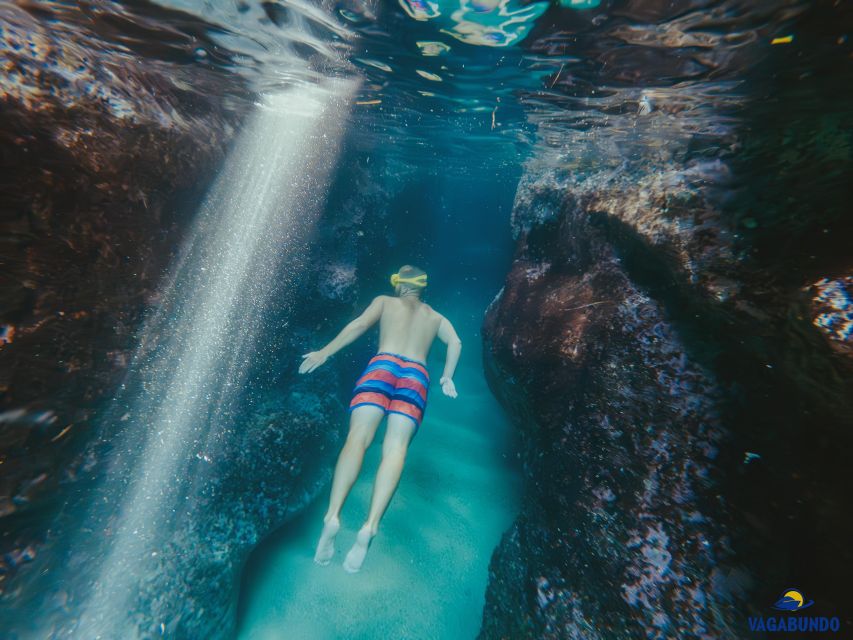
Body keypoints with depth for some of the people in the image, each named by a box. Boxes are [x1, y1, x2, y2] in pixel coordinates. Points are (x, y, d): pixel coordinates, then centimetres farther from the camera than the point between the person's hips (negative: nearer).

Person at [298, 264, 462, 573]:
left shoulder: (385, 301, 23)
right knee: (396, 447, -11)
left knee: (358, 436, -13)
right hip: (416, 375, 1)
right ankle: (370, 526, -28)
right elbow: (455, 343, 13)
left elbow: (361, 324, 6)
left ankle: (332, 515, -30)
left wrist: (325, 352, 5)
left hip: (382, 366, -1)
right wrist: (447, 377, 21)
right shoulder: (436, 316, 29)